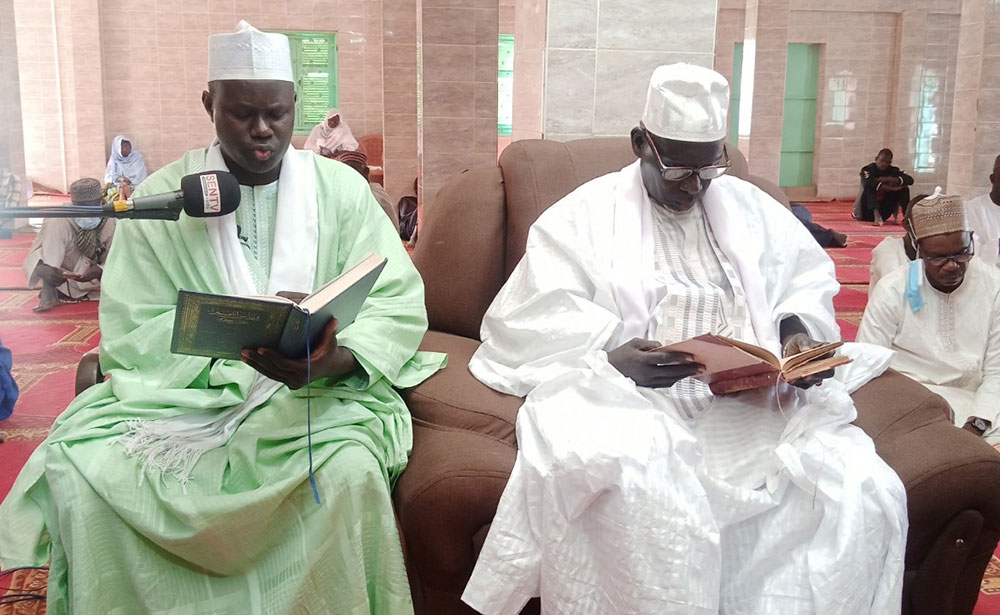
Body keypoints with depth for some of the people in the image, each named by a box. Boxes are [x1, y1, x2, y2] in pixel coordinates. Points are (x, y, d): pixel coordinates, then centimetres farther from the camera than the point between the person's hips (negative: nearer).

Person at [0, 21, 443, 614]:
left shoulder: (341, 188, 5)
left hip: (318, 388, 0)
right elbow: (131, 333, -3)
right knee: (76, 465, -23)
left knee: (352, 470, -32)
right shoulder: (162, 199, 4)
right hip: (185, 388, 1)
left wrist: (336, 358, -24)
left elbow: (398, 304, -2)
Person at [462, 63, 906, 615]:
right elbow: (536, 320, -2)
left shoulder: (749, 207, 20)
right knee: (641, 496, -38)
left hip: (756, 402, 4)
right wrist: (609, 356, -21)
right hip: (635, 404, -3)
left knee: (870, 494, -22)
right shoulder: (587, 214, 7)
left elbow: (808, 276, 23)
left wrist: (799, 330, 0)